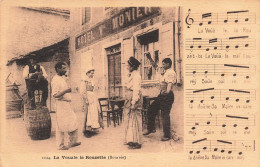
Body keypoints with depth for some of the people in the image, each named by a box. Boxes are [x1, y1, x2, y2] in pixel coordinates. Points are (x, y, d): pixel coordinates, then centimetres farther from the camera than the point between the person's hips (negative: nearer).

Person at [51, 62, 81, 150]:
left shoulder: (62, 78, 14)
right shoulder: (55, 80, -16)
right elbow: (55, 95, -23)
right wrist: (65, 91, -33)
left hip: (67, 104, 10)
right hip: (61, 104, -10)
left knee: (73, 123, 11)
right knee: (61, 126, -2)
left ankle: (73, 141, 22)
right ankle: (60, 145, 10)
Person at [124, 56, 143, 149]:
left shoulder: (136, 75, -14)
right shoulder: (132, 75, 15)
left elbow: (136, 90, -20)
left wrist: (133, 103, -23)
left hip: (134, 98, -10)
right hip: (130, 98, 10)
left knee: (135, 120, -5)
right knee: (130, 119, 14)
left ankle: (137, 142, 3)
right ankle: (131, 140, 25)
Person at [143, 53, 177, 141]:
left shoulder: (171, 73, -14)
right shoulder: (163, 71, 13)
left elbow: (170, 83, -26)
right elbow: (155, 66, 27)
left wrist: (167, 91, -38)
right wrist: (150, 58, 21)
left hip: (167, 96, -9)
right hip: (161, 95, 10)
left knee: (165, 115, -3)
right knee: (151, 110, 13)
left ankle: (167, 135, 9)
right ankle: (151, 128, 27)